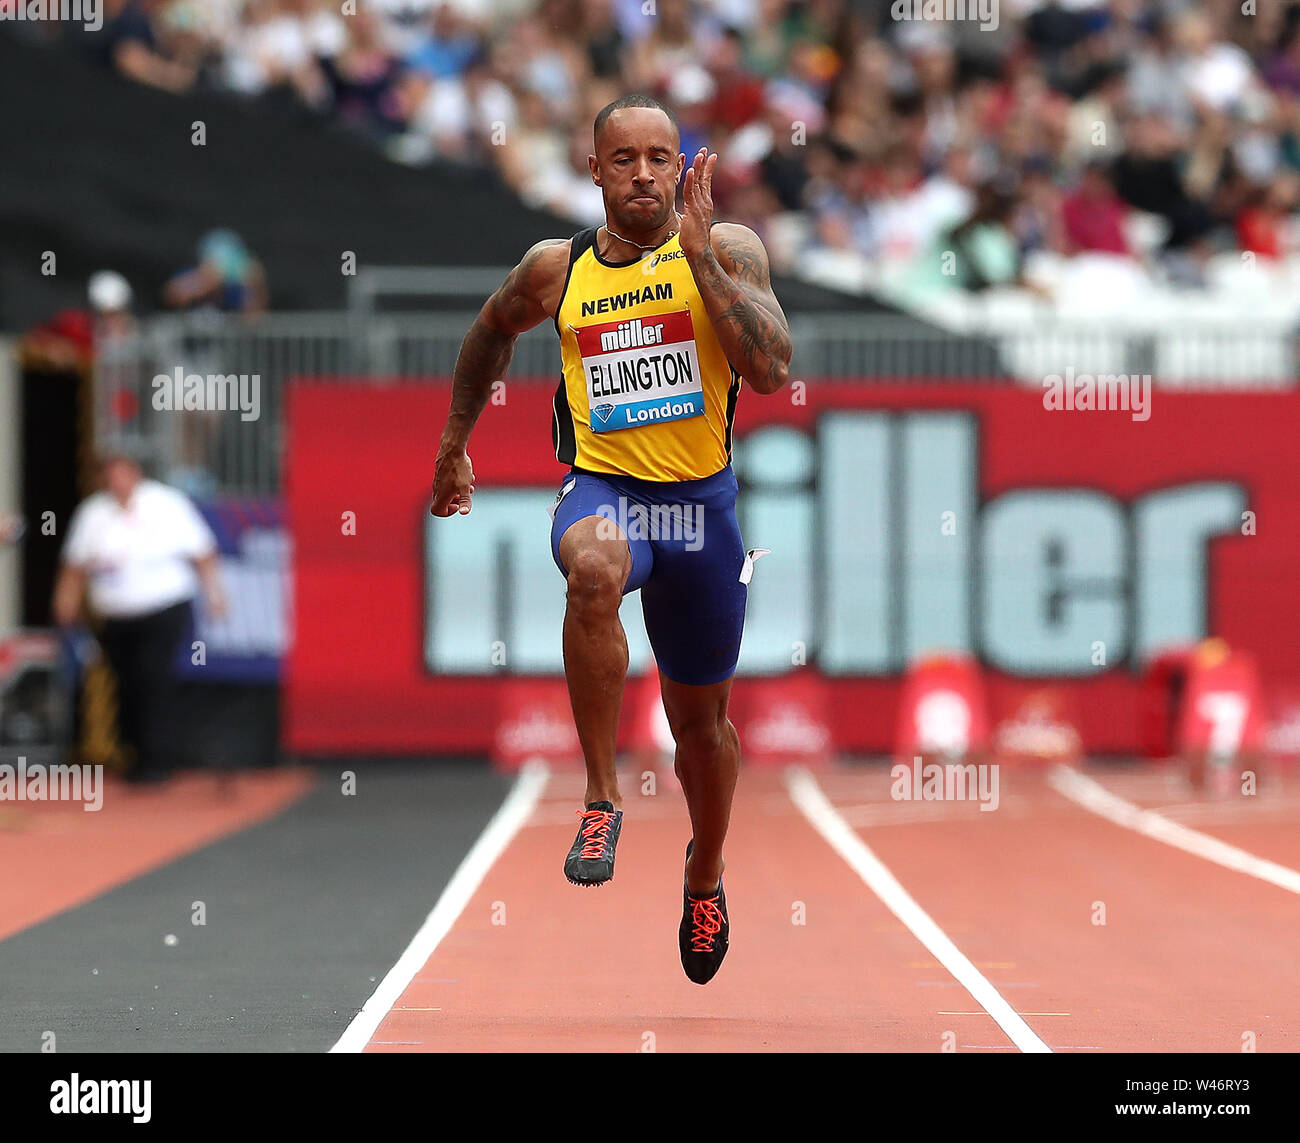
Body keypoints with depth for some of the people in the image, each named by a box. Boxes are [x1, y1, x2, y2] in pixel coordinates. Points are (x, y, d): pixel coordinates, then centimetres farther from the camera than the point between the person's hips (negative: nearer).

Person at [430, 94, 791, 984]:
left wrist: (698, 251, -23)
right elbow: (493, 332, 23)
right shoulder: (556, 269, 1)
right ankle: (603, 798, -28)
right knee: (595, 570, -39)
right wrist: (454, 445, 26)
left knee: (702, 718, 16)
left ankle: (706, 871, 46)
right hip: (602, 488, 0)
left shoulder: (728, 249, -6)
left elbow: (771, 369, -21)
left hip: (700, 500, 1)